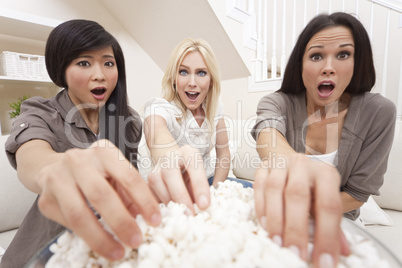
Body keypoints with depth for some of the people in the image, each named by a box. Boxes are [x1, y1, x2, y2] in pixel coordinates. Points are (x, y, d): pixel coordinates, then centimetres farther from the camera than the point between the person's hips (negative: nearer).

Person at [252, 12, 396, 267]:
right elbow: (267, 132, -37)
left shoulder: (378, 113, -12)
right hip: (279, 221, 1)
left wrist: (301, 213, -19)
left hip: (336, 223, 0)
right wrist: (288, 160, -60)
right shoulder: (277, 103, -13)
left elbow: (358, 192, -9)